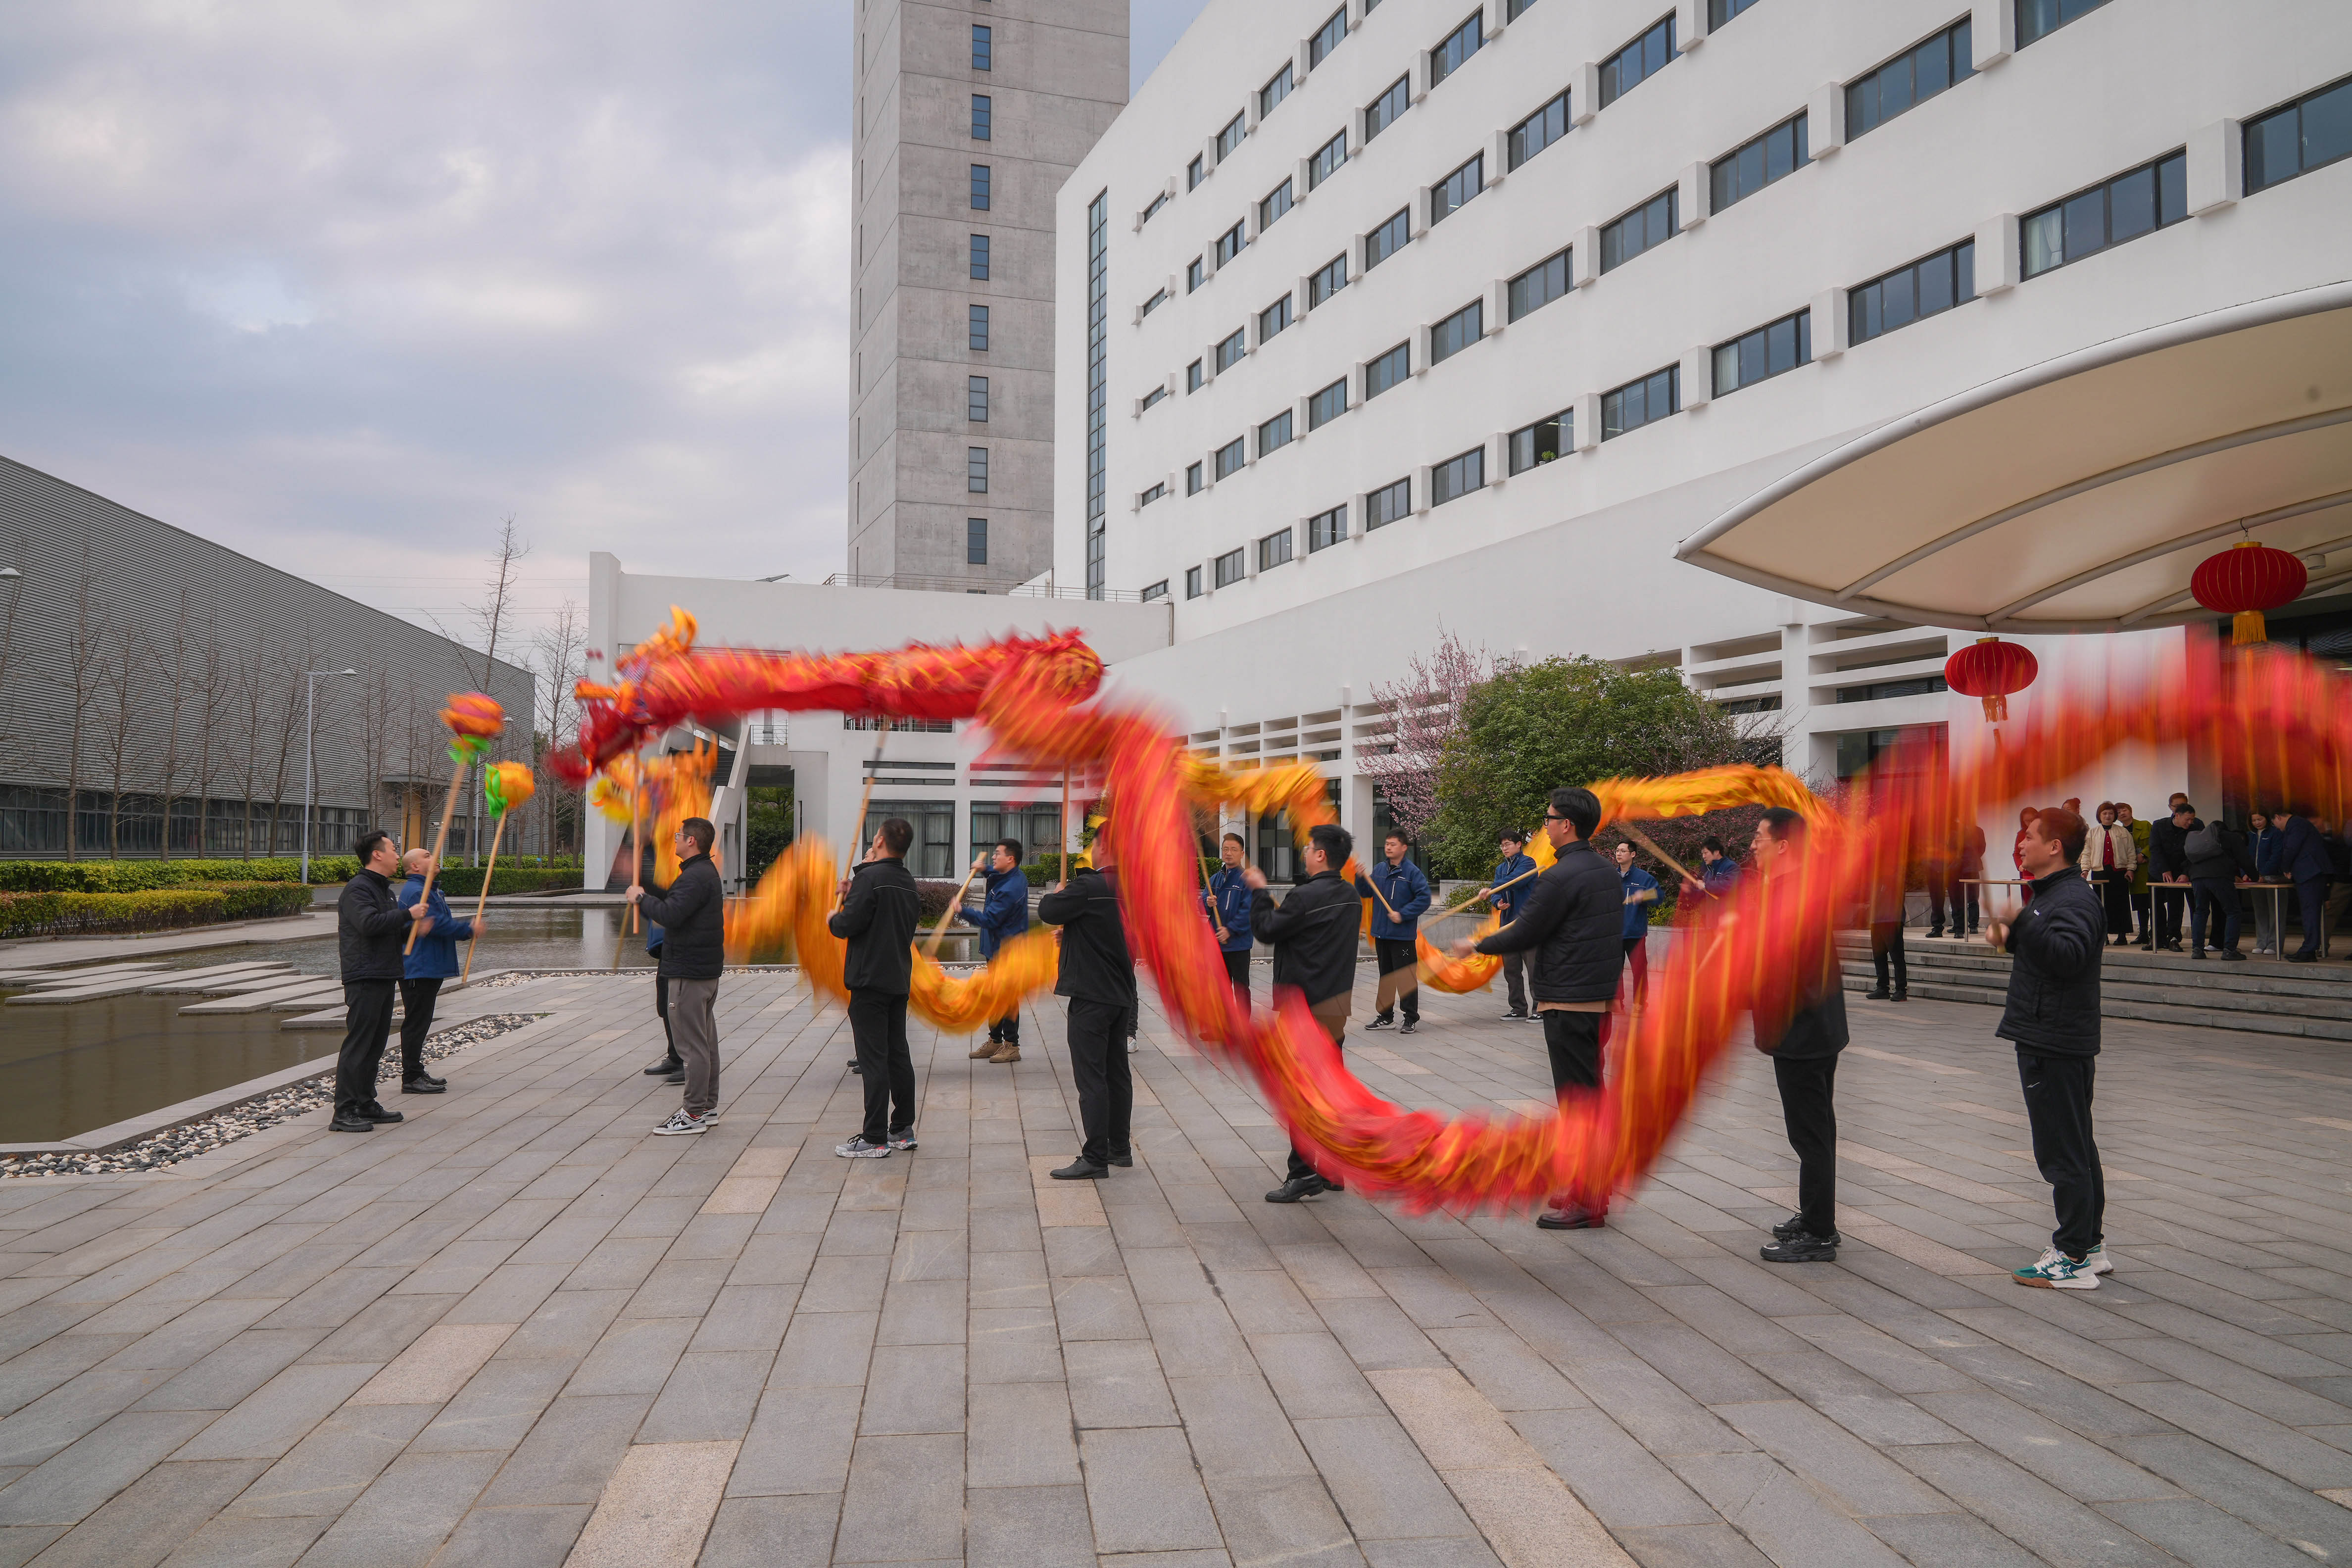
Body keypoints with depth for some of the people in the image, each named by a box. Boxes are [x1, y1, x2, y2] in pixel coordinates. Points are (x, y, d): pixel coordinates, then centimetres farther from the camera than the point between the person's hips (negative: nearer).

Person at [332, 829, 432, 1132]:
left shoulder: (384, 888, 21)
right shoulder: (357, 888, -10)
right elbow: (369, 923, -26)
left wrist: (414, 931, 9)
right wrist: (409, 915, -18)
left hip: (384, 977, 10)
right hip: (364, 978, -10)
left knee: (375, 1045, 12)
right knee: (357, 1044, -9)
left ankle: (366, 1105, 19)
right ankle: (344, 1112, -8)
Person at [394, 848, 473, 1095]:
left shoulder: (428, 889, 20)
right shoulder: (415, 892, -16)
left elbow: (444, 924, 23)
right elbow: (437, 925, -24)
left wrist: (468, 929, 7)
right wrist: (469, 929, -13)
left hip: (429, 969, 11)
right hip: (418, 970, -11)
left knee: (420, 1022, 15)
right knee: (415, 1022, -6)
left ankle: (416, 1072, 22)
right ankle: (411, 1079, -3)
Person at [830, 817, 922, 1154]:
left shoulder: (870, 877, -15)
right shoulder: (908, 881, 11)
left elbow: (850, 924, -19)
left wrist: (833, 919, 2)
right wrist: (852, 895, 19)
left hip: (870, 980, -8)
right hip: (899, 979, 8)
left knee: (873, 1058, -6)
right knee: (898, 1054, 14)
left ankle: (875, 1139, -4)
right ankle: (903, 1129, 20)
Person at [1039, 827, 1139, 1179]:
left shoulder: (1088, 888, -19)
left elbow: (1048, 911, -11)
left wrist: (1058, 894, 10)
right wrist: (1072, 933, 23)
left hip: (1091, 995, -8)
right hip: (1123, 994, 8)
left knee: (1091, 1077, -5)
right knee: (1117, 1072, 16)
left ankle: (1095, 1158, -3)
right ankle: (1120, 1147, 25)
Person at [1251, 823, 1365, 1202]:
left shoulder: (1305, 897, -19)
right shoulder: (1352, 896, 8)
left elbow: (1266, 930, -8)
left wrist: (1260, 892, 4)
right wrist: (1274, 902, 12)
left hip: (1306, 1008, -8)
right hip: (1339, 1004, 8)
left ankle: (1305, 1173, 0)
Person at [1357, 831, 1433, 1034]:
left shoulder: (1412, 872, -10)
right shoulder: (1379, 870, 8)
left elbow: (1424, 898, -15)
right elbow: (1366, 892, 15)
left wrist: (1402, 914, -18)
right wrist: (1360, 878, -4)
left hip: (1402, 934, -6)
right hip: (1381, 933, 6)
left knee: (1406, 976, -3)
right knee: (1386, 975, 15)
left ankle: (1411, 1018, 5)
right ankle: (1386, 1015, 24)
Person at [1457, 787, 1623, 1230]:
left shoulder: (1561, 877, -17)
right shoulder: (1608, 873, 13)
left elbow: (1524, 934, -13)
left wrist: (1476, 946, 2)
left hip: (1567, 1002, -10)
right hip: (1599, 998, 10)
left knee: (1577, 1097, -5)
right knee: (1590, 1092, 16)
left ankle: (1586, 1204, 0)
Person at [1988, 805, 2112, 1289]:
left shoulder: (2074, 900, -16)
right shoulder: (2053, 894, 18)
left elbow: (2068, 955, -33)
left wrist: (2021, 922, -38)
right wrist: (2011, 937, 12)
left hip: (2056, 1044, -11)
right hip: (2047, 1038, 11)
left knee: (2062, 1151, -6)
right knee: (2076, 1147, 17)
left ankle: (2074, 1259, -1)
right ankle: (2090, 1246, 26)